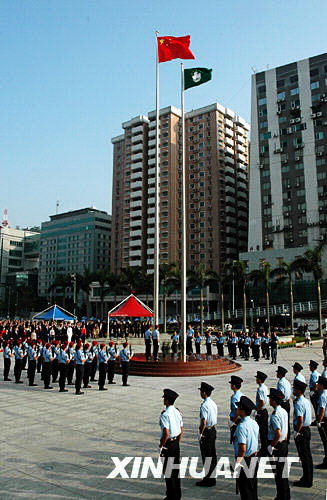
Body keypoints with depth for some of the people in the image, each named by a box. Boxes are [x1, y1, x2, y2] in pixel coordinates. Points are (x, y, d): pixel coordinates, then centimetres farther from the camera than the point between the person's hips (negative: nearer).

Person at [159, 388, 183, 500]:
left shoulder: (165, 414, -21)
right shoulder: (178, 412, 3)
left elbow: (166, 433, -25)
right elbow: (181, 430, 10)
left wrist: (160, 446, -13)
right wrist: (178, 442, 19)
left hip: (168, 444, -8)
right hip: (176, 443, 8)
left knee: (168, 471, 5)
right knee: (176, 469, 17)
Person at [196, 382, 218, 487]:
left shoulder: (204, 406, -22)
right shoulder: (213, 403, 5)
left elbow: (203, 423, -24)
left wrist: (200, 434, -14)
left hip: (206, 432, -9)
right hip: (213, 430, 9)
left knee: (206, 456, 2)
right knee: (212, 454, 17)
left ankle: (208, 480, 10)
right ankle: (212, 477, 29)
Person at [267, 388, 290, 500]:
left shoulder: (275, 415, -24)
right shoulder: (284, 412, 4)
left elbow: (278, 434, -29)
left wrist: (271, 446, -18)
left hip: (276, 446, -9)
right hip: (284, 444, 9)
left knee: (278, 473, 4)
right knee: (283, 471, 20)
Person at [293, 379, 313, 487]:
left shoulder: (298, 403, -22)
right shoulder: (307, 401, 7)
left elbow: (300, 420, -28)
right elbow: (310, 418, 15)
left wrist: (296, 432, -19)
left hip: (301, 431, -9)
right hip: (307, 430, 9)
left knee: (304, 456, 1)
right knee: (307, 455, 16)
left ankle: (306, 481, 11)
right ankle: (308, 479, 28)